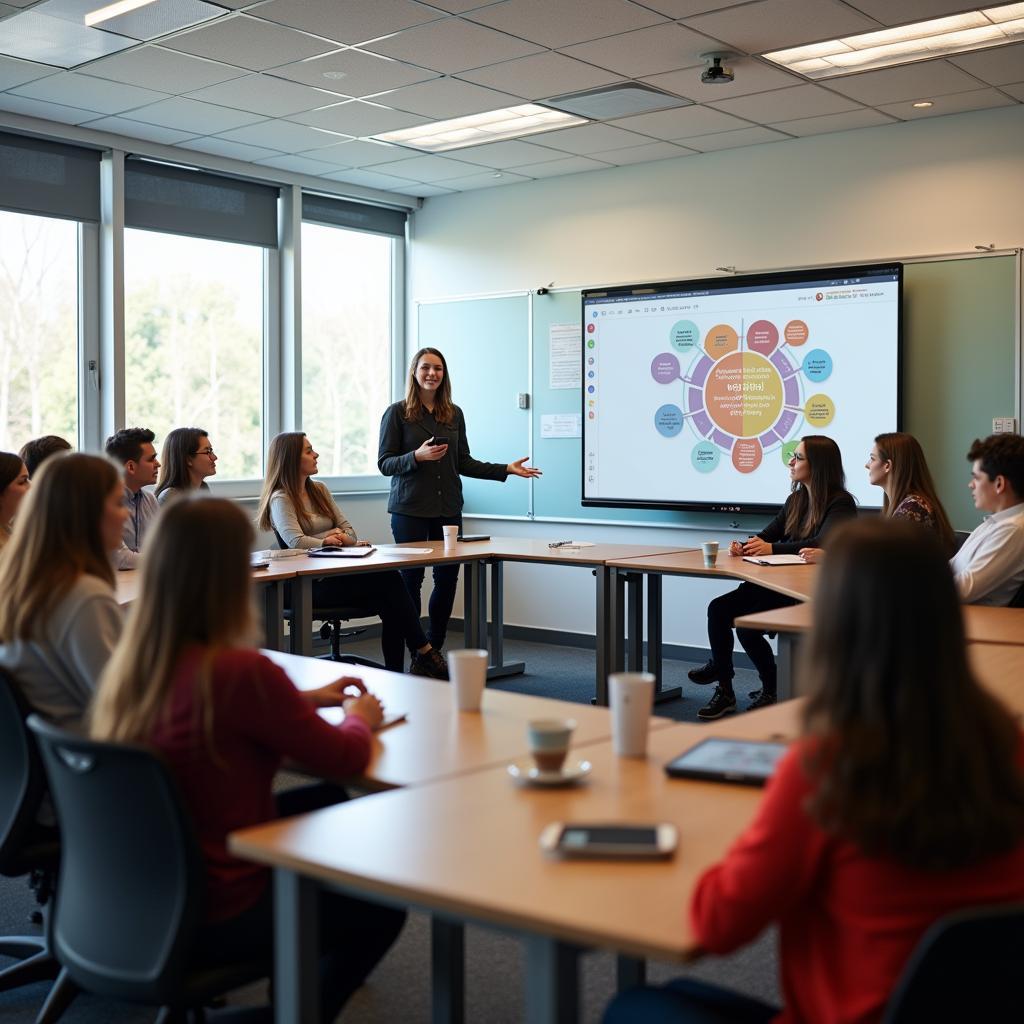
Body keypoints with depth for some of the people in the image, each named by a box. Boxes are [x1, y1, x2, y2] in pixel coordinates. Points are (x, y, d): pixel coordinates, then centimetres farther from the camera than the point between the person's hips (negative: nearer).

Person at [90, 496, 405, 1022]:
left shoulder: (132, 660, -6)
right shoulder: (239, 670, -28)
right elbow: (343, 758, -15)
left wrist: (305, 700, 15)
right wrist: (359, 718, 6)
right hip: (214, 917, -7)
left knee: (323, 802, 26)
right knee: (381, 908, 17)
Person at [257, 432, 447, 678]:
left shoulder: (319, 490, 21)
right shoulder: (281, 499, -2)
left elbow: (350, 532, 16)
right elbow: (296, 542, -19)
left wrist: (341, 537, -6)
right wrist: (329, 541, -16)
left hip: (336, 574, 7)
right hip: (311, 583, -7)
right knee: (389, 580, -25)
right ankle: (424, 653, -18)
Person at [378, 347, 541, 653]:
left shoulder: (454, 414, 11)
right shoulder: (397, 413, -1)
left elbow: (464, 463, 14)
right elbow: (384, 463, -4)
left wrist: (506, 469, 6)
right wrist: (418, 456, -20)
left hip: (448, 508, 4)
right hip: (410, 509, -4)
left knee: (448, 578, 4)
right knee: (411, 578, -1)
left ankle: (434, 647, 19)